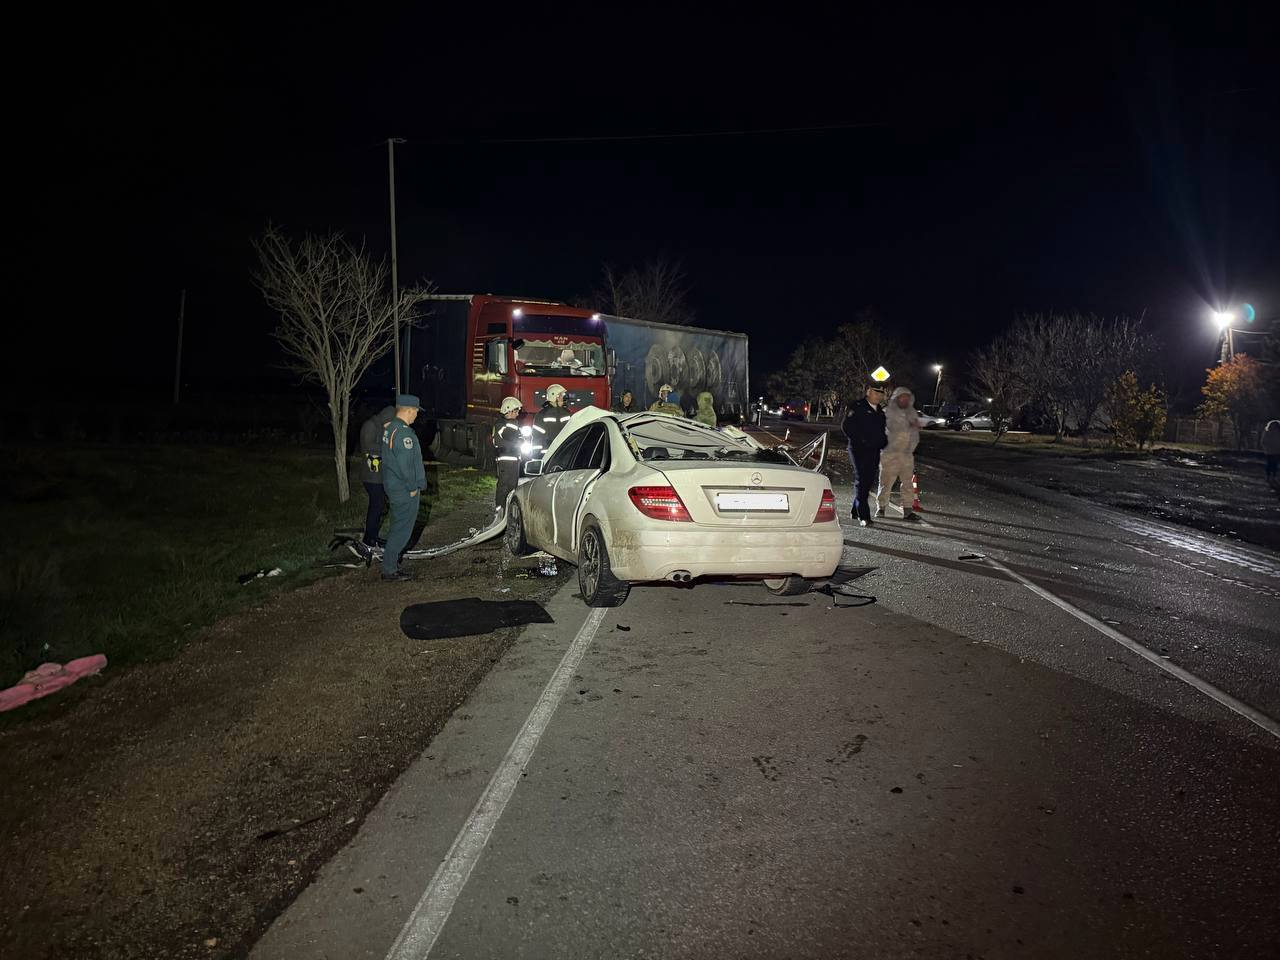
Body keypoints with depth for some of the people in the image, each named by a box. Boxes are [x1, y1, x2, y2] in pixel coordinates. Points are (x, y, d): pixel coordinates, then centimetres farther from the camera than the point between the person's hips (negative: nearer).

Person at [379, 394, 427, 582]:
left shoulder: (388, 428, 10)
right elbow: (404, 464, -24)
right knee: (402, 529, -4)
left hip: (393, 486, 10)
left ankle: (391, 565, 26)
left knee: (397, 527, 18)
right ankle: (389, 570, 1)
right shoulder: (403, 433, -21)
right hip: (405, 489, -10)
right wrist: (412, 487, -14)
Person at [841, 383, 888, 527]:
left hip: (874, 451, 7)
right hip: (859, 450, -7)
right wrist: (859, 440, -16)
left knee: (868, 482, 9)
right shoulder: (858, 407, -5)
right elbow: (846, 426, -11)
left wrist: (884, 443, 10)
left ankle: (856, 512, 22)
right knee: (861, 481, -11)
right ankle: (863, 517, -14)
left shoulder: (880, 411, 17)